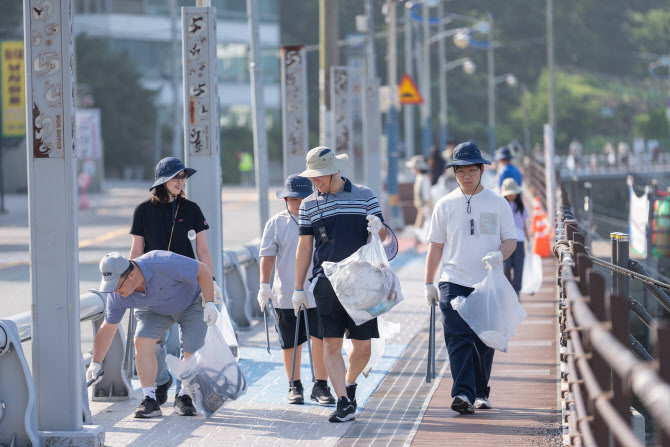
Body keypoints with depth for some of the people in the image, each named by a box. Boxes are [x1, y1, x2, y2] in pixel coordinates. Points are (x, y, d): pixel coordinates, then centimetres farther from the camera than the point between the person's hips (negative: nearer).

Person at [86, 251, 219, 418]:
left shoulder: (163, 264, -41)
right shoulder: (117, 295, -25)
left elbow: (203, 270, -29)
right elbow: (107, 328, -12)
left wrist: (210, 303, -32)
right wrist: (95, 363, -16)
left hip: (192, 302, -3)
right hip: (154, 310, 3)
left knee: (192, 351, -16)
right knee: (142, 342, -19)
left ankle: (184, 397, 6)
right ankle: (150, 400, -13)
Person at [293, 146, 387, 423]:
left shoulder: (365, 197, 5)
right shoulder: (309, 205, 9)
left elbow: (381, 236, 8)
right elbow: (304, 247, 12)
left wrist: (378, 228, -17)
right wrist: (298, 288, 9)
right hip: (326, 283, 1)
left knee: (362, 344, 2)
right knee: (331, 343, -7)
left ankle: (350, 382, 30)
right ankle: (344, 403, -6)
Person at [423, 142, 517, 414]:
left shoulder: (497, 204, 5)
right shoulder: (445, 205, 7)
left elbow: (511, 239, 6)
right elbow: (436, 246, 12)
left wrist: (500, 254, -17)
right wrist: (429, 284, 9)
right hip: (453, 283, 0)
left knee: (484, 342, 6)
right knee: (458, 339, -13)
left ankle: (480, 393, 19)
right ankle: (463, 394, -21)